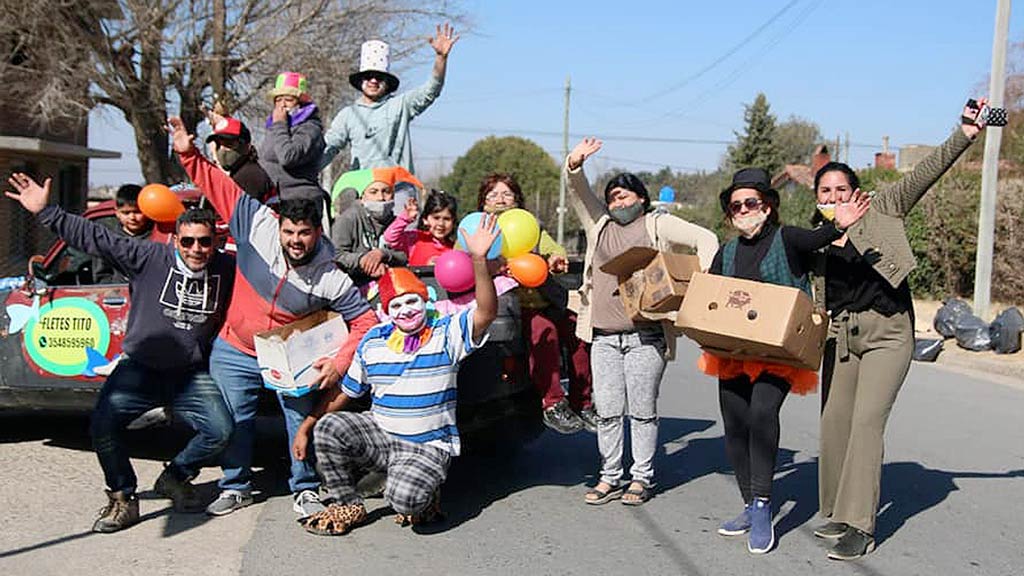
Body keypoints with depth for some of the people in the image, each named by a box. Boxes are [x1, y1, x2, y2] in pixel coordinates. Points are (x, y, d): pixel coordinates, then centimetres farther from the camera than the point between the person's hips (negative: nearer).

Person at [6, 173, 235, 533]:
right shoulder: (149, 258, -7)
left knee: (220, 430, -18)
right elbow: (94, 238, -8)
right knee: (103, 425, -20)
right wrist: (45, 212, -12)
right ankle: (122, 498, 2)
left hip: (191, 376, 1)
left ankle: (175, 477, 12)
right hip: (139, 368, -1)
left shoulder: (228, 270, -2)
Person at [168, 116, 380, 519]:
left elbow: (365, 322, -17)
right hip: (234, 351, 2)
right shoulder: (258, 225, -19)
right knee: (234, 421, 10)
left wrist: (339, 363, -27)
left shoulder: (332, 279, -22)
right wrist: (188, 154, -18)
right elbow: (218, 186, -10)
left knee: (303, 421, -1)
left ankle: (306, 491, 18)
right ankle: (236, 488, 28)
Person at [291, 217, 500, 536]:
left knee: (405, 497, -32)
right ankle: (347, 506, -1)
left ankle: (426, 496, 9)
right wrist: (305, 429, 9)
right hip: (380, 434, 4)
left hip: (429, 446, -4)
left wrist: (479, 260, -39)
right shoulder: (373, 341, 5)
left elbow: (487, 312, -24)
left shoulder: (447, 333, -6)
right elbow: (344, 391, 12)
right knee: (328, 428, -21)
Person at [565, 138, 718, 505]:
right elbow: (578, 195, 6)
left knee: (642, 410, 1)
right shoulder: (599, 224, 18)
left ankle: (642, 478, 11)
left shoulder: (658, 224, 8)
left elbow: (705, 239, 1)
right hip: (603, 335, 4)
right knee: (607, 411, 4)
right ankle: (610, 478, 13)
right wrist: (574, 166, -14)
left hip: (646, 335, -3)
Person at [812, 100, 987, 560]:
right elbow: (808, 296, 13)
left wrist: (964, 135, -22)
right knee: (834, 421, 4)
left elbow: (923, 175, -11)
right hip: (840, 335, 5)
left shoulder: (881, 210, -1)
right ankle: (836, 512, 20)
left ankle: (860, 527, -12)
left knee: (867, 420, -13)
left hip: (886, 332, -4)